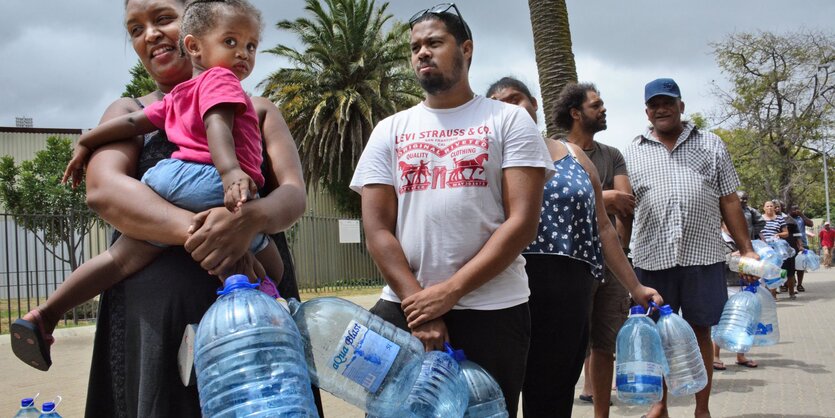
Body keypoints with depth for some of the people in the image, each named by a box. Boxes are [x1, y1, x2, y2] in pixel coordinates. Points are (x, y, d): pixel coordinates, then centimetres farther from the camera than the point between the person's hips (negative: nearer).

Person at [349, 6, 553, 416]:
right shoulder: (389, 131, 10)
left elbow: (522, 220, -6)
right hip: (404, 307, 2)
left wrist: (450, 292, -13)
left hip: (492, 310, -2)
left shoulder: (509, 121, 3)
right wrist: (418, 306, -10)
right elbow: (376, 228, 2)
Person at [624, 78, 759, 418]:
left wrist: (746, 250, 4)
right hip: (652, 258, 0)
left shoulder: (711, 145, 11)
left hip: (703, 255, 0)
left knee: (700, 331, 7)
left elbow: (729, 201, 9)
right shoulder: (632, 153, 9)